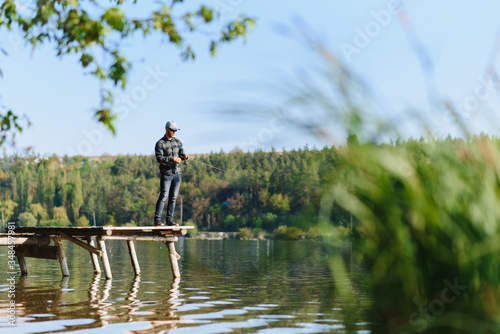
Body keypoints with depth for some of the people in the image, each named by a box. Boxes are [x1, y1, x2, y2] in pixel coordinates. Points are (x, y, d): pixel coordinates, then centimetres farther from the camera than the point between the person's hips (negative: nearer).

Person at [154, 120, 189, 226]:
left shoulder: (178, 142, 13)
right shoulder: (160, 143, -6)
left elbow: (181, 154, 13)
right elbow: (159, 158, -15)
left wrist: (184, 156, -11)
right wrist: (173, 159, -24)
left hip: (177, 174, 6)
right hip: (166, 174, -6)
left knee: (173, 198, 5)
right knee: (163, 196, -11)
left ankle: (169, 219, 10)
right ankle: (157, 220, -9)